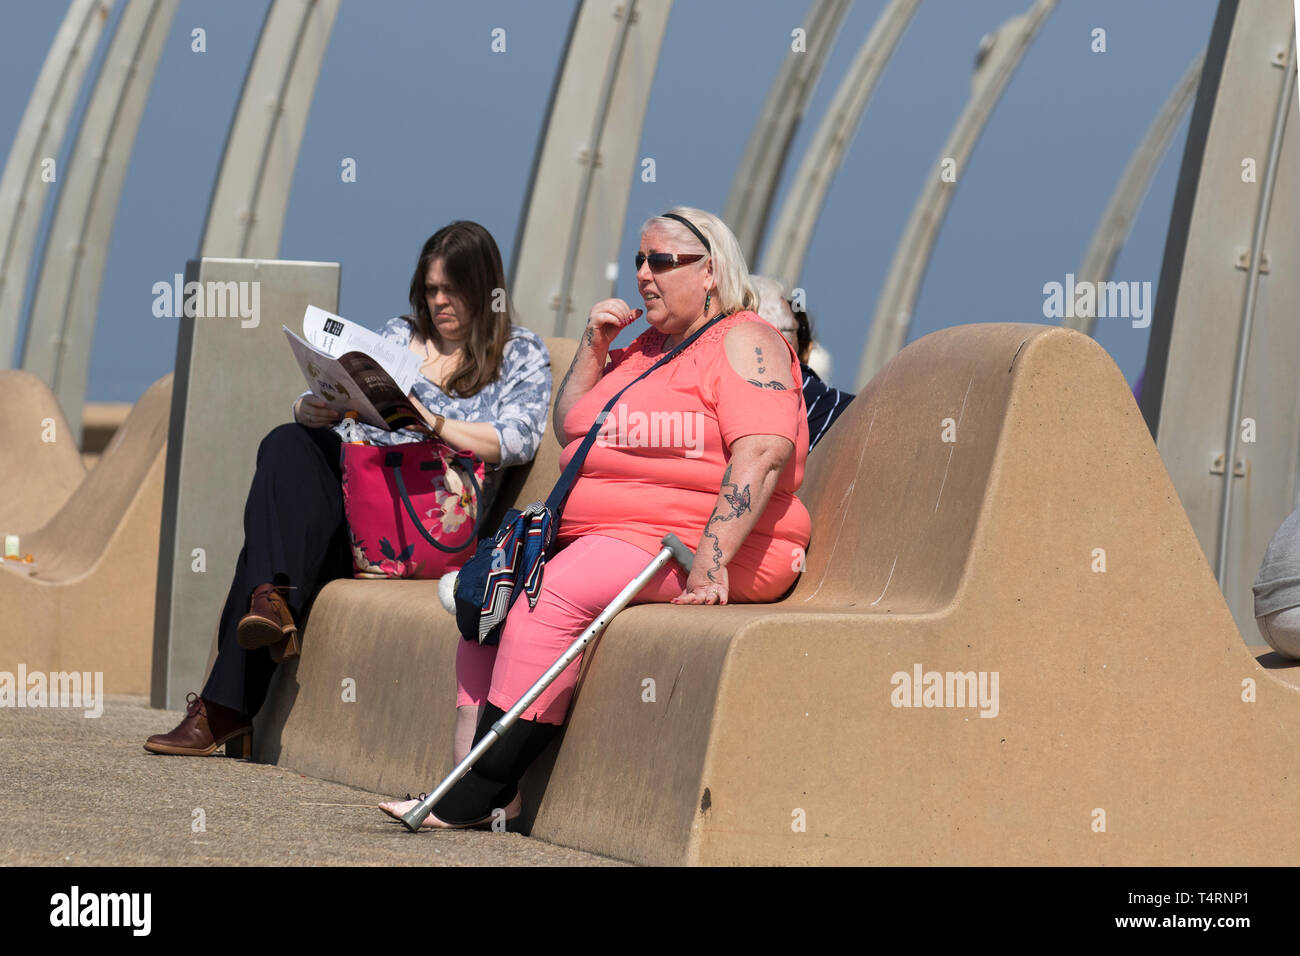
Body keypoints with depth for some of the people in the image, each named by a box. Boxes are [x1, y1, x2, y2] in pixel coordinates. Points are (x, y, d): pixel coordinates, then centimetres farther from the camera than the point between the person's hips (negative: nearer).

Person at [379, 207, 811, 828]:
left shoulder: (743, 342, -5)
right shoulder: (643, 347, 24)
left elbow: (763, 452, -20)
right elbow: (569, 429, 25)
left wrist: (711, 561, -30)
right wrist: (593, 347, 9)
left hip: (687, 542, -9)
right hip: (599, 536, 10)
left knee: (553, 596, -28)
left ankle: (479, 796, -29)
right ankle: (477, 787, -16)